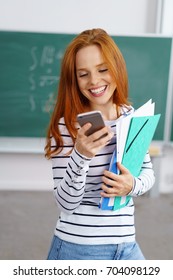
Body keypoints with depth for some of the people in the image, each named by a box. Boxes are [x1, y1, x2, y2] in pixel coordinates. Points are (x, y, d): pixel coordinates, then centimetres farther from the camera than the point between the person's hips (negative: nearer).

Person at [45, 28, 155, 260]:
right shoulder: (66, 126, -14)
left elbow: (148, 172, 9)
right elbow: (66, 204, -14)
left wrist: (133, 185, -12)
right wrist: (81, 155, -29)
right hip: (77, 248, -4)